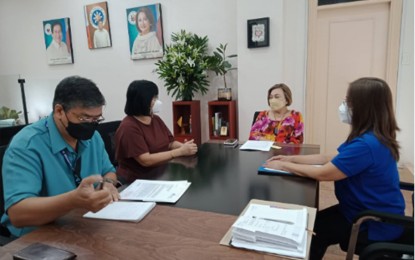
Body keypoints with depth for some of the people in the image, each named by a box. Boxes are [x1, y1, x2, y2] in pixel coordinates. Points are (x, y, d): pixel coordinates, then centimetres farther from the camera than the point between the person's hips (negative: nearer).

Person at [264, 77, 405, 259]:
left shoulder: (366, 144, -32)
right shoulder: (371, 137, 1)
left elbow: (321, 173, -26)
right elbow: (331, 159, 4)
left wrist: (283, 166, -15)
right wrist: (291, 159, -1)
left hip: (376, 224, -9)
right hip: (370, 212, 9)